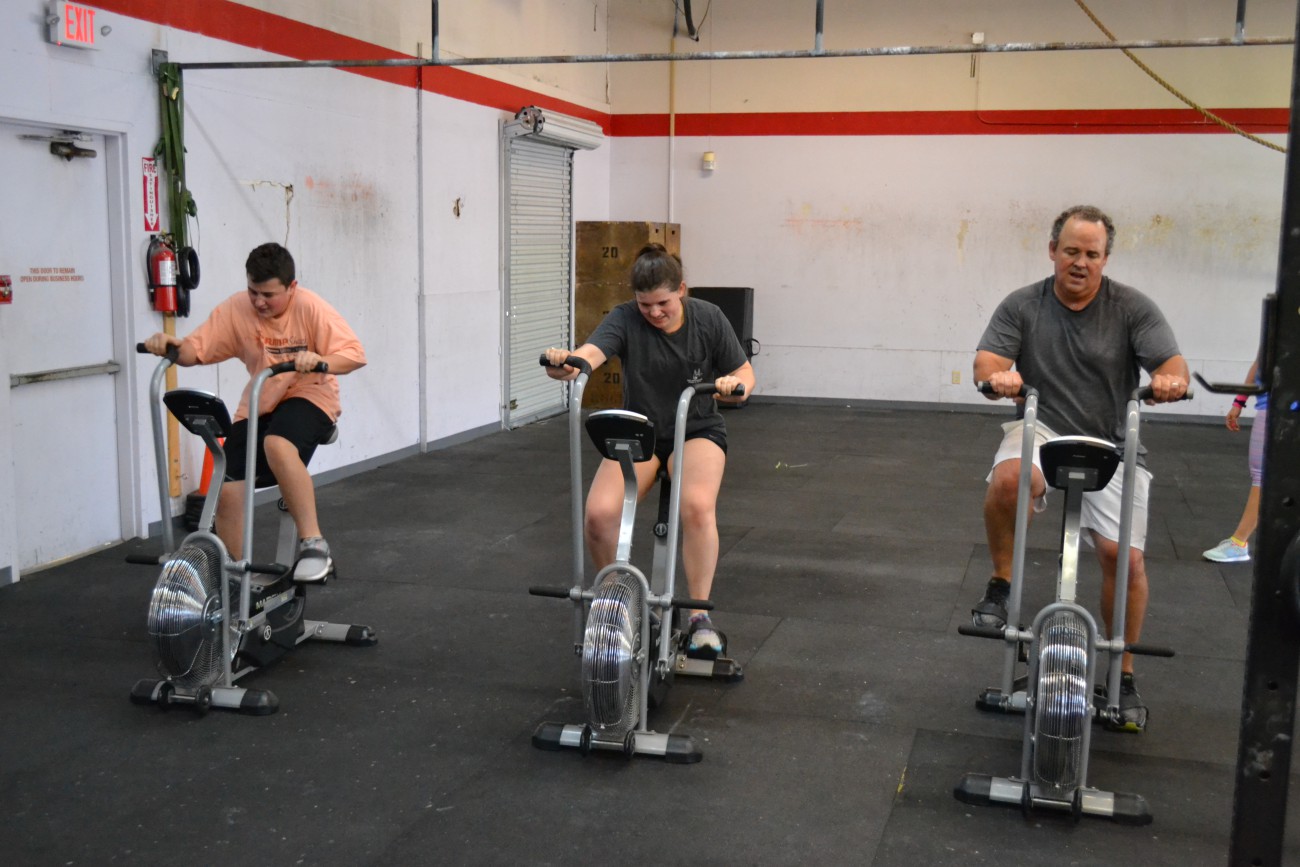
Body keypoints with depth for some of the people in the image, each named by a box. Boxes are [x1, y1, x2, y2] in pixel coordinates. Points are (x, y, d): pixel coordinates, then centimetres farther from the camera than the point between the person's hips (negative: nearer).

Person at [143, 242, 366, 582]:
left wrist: (319, 360, -41)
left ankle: (314, 543, -28)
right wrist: (171, 345, -28)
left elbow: (355, 354, -21)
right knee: (228, 490, -10)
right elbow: (194, 350, -6)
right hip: (258, 405, 4)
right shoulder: (235, 310, -7)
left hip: (308, 397, -4)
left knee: (278, 445, -38)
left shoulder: (310, 308, -17)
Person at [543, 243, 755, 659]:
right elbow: (592, 351, -32)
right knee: (600, 512, -26)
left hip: (697, 430, 0)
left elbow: (744, 373, -1)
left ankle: (700, 616, -17)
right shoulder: (625, 319, -12)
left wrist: (736, 385, -26)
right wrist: (567, 363, -57)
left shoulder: (708, 319, -7)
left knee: (697, 505, -34)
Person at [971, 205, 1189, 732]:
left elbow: (1171, 360, -9)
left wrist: (1171, 378, -34)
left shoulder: (1132, 308, 0)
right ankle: (1000, 586, -10)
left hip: (1111, 445, 0)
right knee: (1008, 478, -35)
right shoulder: (1023, 306, 2)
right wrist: (997, 374, -33)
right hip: (1042, 431, 0)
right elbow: (987, 359, -9)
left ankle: (1123, 677, 10)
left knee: (1124, 556, -12)